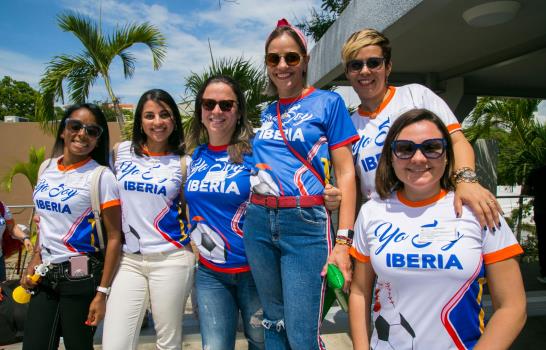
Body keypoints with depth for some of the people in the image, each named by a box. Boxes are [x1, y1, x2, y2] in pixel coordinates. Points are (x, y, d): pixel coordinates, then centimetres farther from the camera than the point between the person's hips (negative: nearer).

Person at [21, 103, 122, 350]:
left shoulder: (101, 176, -12)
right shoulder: (47, 168, 7)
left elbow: (114, 237, -13)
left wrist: (102, 292, -14)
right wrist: (35, 259, 7)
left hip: (81, 277, -5)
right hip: (44, 275, 5)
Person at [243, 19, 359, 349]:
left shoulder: (328, 102, 0)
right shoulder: (264, 114, 14)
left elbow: (346, 173, -5)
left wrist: (343, 241, -12)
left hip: (306, 223, -5)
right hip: (259, 222, 5)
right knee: (274, 323, 16)